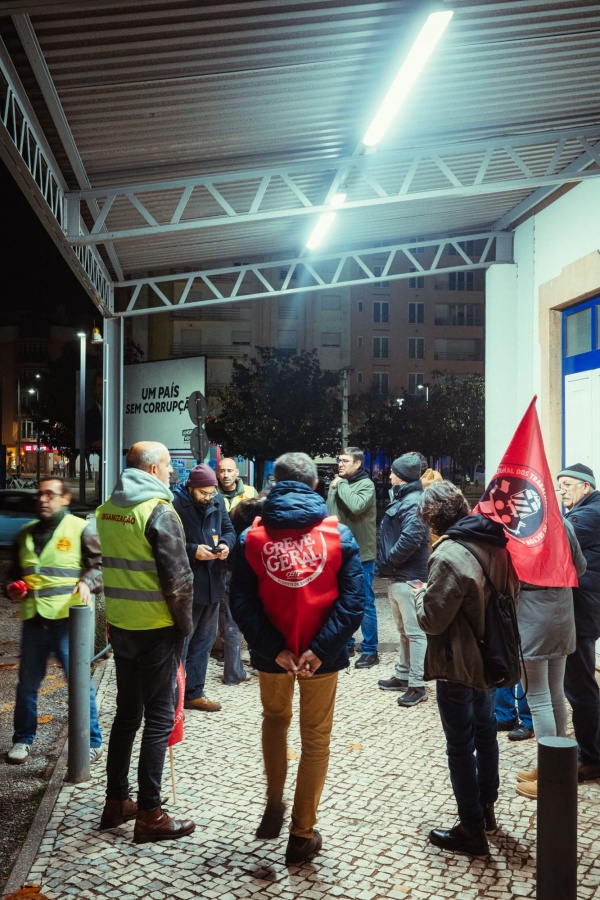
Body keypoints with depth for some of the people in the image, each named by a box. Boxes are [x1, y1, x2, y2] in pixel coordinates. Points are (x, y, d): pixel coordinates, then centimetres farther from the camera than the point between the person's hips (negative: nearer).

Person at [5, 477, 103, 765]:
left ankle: (91, 742, 14)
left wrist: (87, 582, -24)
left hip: (68, 619, -5)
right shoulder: (26, 534, 15)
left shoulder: (81, 528, -2)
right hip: (33, 619, 5)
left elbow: (99, 564, -5)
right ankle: (23, 739, 31)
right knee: (28, 682, 14)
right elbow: (15, 571, 26)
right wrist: (12, 587, 6)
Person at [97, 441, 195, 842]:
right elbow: (178, 578, -18)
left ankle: (116, 802, 27)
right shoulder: (159, 511, -17)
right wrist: (185, 624, -6)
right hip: (157, 629, -7)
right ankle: (149, 815, 9)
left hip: (120, 625, 7)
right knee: (159, 718, 2)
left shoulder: (107, 509, 6)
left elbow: (109, 564, 12)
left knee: (127, 712, 18)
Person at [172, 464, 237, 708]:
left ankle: (193, 693, 30)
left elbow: (229, 530, 13)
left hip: (212, 583, 7)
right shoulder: (175, 504, -17)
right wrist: (193, 551, -23)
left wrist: (226, 544, -8)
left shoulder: (217, 502, 3)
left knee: (203, 641, 17)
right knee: (180, 641, 2)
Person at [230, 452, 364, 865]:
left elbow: (242, 603, -10)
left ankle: (274, 803, 26)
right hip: (322, 654, -1)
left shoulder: (252, 537, -4)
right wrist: (321, 649, -16)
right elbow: (353, 600, -14)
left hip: (272, 653, 1)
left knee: (275, 720, 29)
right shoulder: (338, 534, -7)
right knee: (316, 739, 14)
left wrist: (274, 648, -12)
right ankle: (302, 835, 22)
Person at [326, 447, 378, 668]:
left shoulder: (366, 485, -10)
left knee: (364, 604, 0)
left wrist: (341, 485, -16)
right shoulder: (336, 484, 8)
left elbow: (357, 506, -29)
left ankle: (370, 651, 9)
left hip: (360, 554, -6)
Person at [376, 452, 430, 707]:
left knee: (414, 632, -3)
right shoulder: (401, 498, 15)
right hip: (396, 576, 11)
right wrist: (387, 565, 10)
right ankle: (403, 675, 32)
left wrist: (387, 561, -16)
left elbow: (410, 539, -29)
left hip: (409, 578, -11)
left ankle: (417, 685, 3)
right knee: (403, 630, 20)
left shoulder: (414, 502, -18)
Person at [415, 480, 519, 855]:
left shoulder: (450, 555, -27)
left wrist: (422, 595, -5)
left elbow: (431, 620, -23)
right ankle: (487, 807, 40)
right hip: (492, 657, 9)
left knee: (461, 746, 4)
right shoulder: (496, 543, -1)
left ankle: (472, 830, 15)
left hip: (459, 666, -9)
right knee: (485, 730, 24)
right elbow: (511, 593, 12)